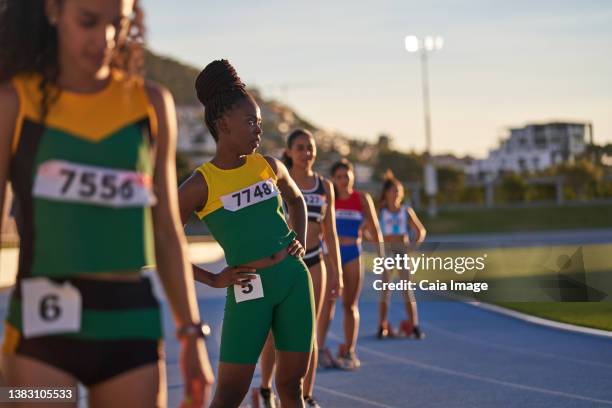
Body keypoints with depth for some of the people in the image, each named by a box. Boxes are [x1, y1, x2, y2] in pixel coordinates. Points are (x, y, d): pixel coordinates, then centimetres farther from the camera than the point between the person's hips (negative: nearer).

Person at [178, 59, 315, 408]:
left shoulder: (270, 166, 6)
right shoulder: (201, 186, -9)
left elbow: (296, 200, 27)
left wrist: (301, 242, 12)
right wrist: (213, 280, -6)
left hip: (294, 278, 5)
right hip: (249, 289, -5)